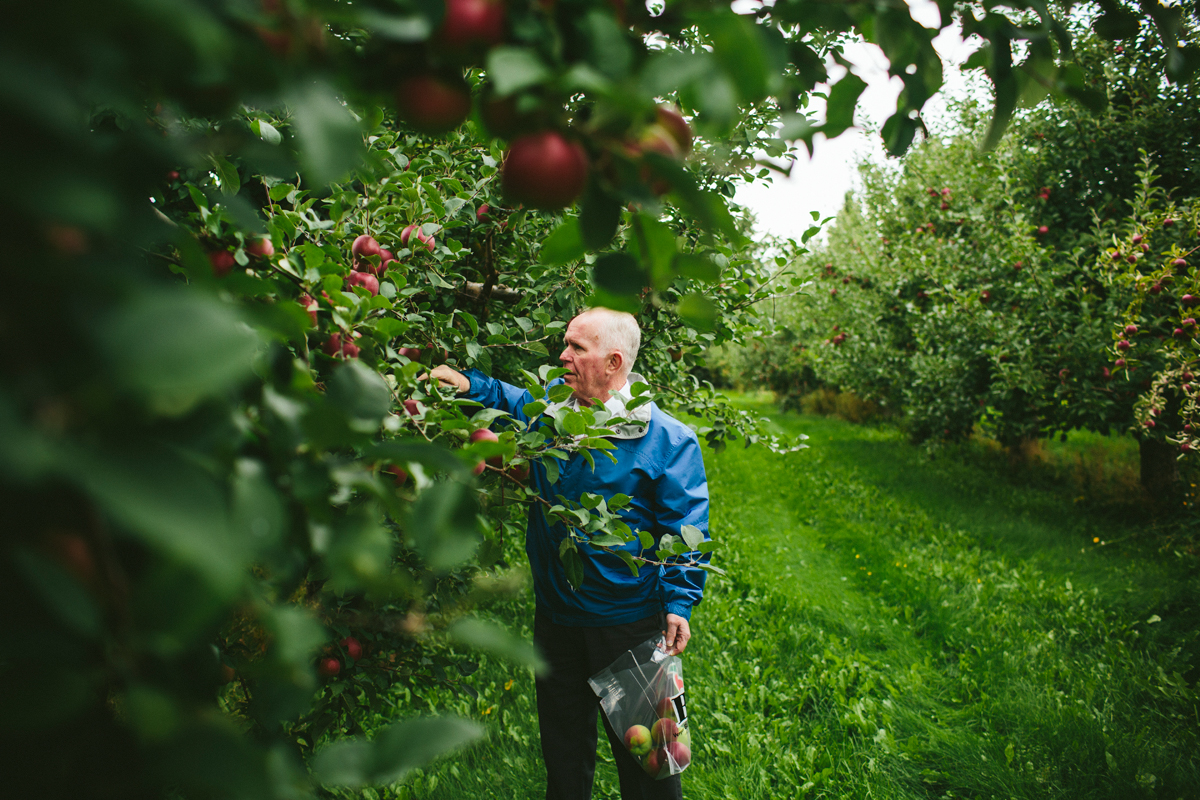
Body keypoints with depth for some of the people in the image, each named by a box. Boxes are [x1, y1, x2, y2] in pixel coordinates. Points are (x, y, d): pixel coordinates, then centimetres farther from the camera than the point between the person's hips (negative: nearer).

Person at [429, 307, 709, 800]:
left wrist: (679, 603, -17)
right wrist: (469, 384, 0)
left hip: (629, 623, -5)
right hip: (555, 615, 5)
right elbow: (512, 400, 19)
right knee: (563, 739, 23)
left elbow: (685, 530, -12)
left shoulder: (668, 440, -15)